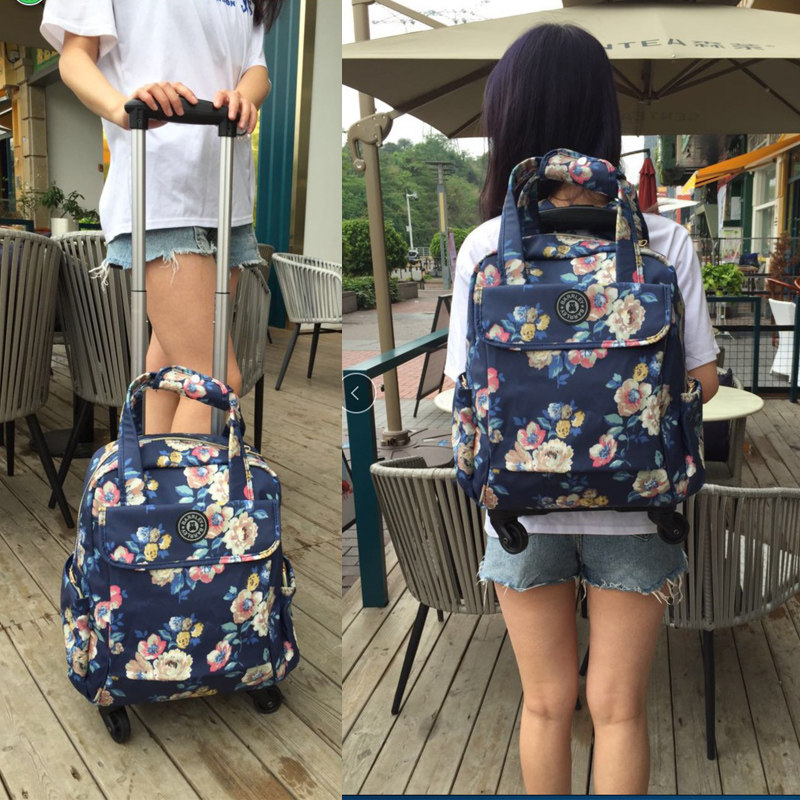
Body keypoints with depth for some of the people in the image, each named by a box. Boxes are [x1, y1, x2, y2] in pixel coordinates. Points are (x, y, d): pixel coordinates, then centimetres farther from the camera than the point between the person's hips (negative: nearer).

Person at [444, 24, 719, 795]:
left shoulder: (485, 246, -13)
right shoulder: (664, 240, -12)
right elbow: (702, 380, -6)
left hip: (524, 505, 0)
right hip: (633, 508, 0)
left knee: (547, 702, 20)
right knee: (617, 707, 16)